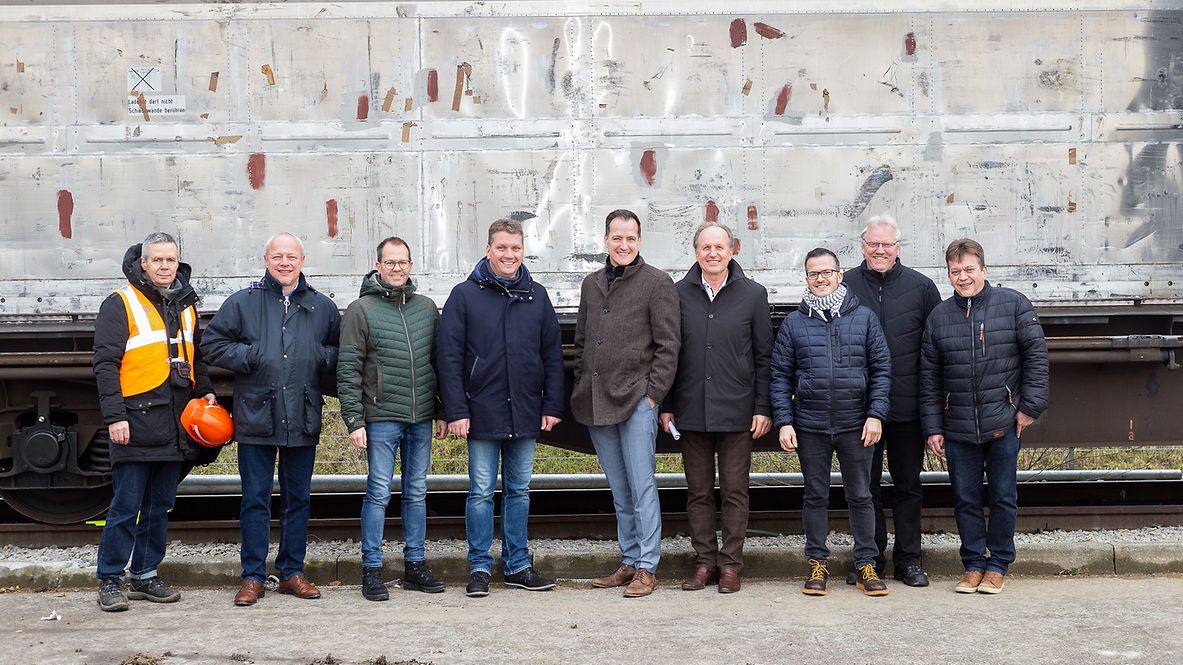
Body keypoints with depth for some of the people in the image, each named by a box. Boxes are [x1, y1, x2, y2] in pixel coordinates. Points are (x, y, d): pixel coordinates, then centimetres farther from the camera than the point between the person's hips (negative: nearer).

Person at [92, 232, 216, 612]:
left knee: (160, 506, 12)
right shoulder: (120, 305, -4)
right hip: (136, 423, -6)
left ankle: (145, 576, 21)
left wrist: (205, 392, 11)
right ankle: (109, 581, 6)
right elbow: (106, 365, -9)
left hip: (175, 425, 6)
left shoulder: (185, 306, 16)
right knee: (126, 507, -4)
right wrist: (114, 416, -15)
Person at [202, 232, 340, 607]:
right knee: (255, 499, 2)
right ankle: (253, 576, 11)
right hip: (256, 419, -2)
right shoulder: (242, 303, 3)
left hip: (303, 420, 2)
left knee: (297, 498, 9)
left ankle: (292, 572, 20)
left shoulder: (322, 307, 9)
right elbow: (212, 344, 3)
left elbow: (342, 351, 17)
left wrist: (321, 357, -4)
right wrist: (249, 357, -9)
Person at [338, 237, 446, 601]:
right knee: (379, 493, -1)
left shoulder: (427, 308, 10)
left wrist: (442, 412, 10)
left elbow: (438, 362, 14)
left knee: (417, 492, 10)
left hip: (421, 419, 4)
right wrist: (354, 420, -11)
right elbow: (348, 370, -6)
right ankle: (372, 569, 8)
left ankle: (415, 565, 19)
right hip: (381, 417, -4)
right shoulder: (361, 310, -3)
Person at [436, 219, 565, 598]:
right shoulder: (465, 295, -2)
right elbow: (448, 356, -5)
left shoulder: (536, 296, 9)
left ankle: (517, 566, 19)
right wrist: (456, 410, -11)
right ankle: (479, 568, 12)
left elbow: (553, 355, 11)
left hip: (525, 414, 3)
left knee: (519, 491, 11)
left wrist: (552, 405, 4)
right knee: (481, 492, 2)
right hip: (482, 413, -3)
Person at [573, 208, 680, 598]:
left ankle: (647, 568, 0)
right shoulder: (592, 285, 16)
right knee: (620, 491, 12)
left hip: (636, 401, -6)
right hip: (596, 404, 6)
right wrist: (581, 390, 12)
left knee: (642, 487, -5)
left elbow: (668, 345, -5)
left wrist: (653, 394, -10)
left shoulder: (656, 283, -2)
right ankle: (629, 562, 20)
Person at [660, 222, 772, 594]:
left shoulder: (753, 295, 3)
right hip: (691, 413, 1)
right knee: (698, 491, 8)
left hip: (737, 412, -1)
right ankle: (704, 561, 17)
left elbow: (764, 357, 3)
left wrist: (763, 408, -2)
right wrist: (666, 406, 4)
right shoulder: (679, 294, 5)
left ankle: (730, 564, 13)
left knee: (734, 491, 3)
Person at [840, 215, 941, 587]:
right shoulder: (844, 287, 2)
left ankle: (908, 559, 19)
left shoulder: (921, 287, 3)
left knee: (908, 484, 9)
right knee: (865, 484, 8)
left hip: (908, 406, 0)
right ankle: (870, 559, 19)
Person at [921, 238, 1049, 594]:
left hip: (1003, 422, -2)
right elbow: (929, 377, 7)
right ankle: (974, 564, 21)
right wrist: (933, 428, 3)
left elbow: (1036, 354, -2)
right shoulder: (938, 317, 6)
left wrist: (1030, 406, -7)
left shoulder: (1014, 304, -2)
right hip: (958, 428, 2)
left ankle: (998, 564, 20)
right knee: (965, 499, 8)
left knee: (1003, 497, 7)